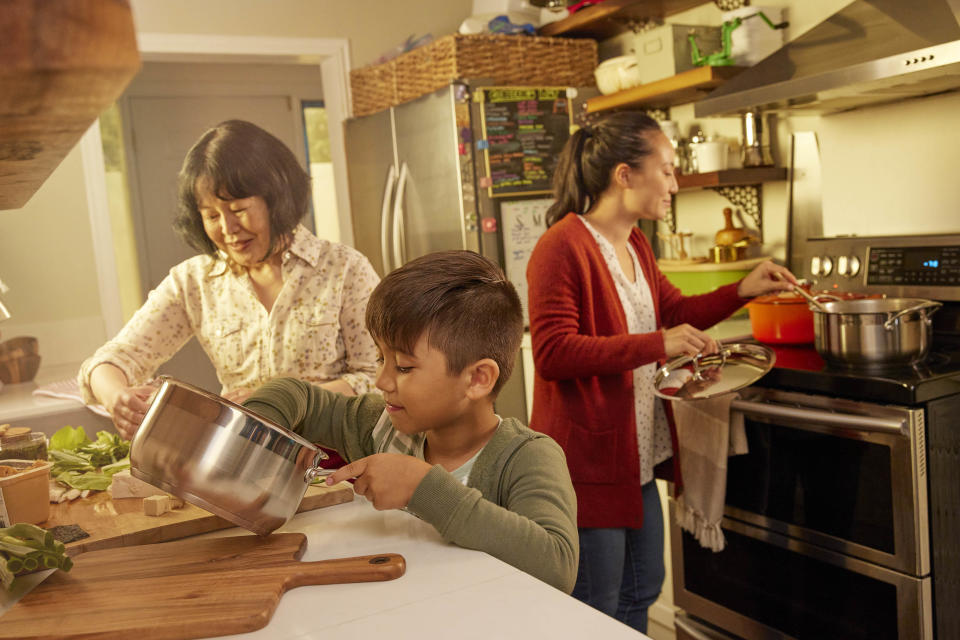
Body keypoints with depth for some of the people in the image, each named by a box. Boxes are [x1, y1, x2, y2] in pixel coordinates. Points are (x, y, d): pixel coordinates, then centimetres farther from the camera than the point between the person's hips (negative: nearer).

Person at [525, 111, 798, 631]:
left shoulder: (635, 245, 11)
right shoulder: (562, 246, -19)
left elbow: (673, 311, 22)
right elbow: (551, 353, -25)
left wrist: (741, 291, 8)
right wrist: (655, 346, -30)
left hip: (638, 456, 10)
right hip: (588, 461, -9)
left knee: (642, 588, 22)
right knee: (596, 614, 6)